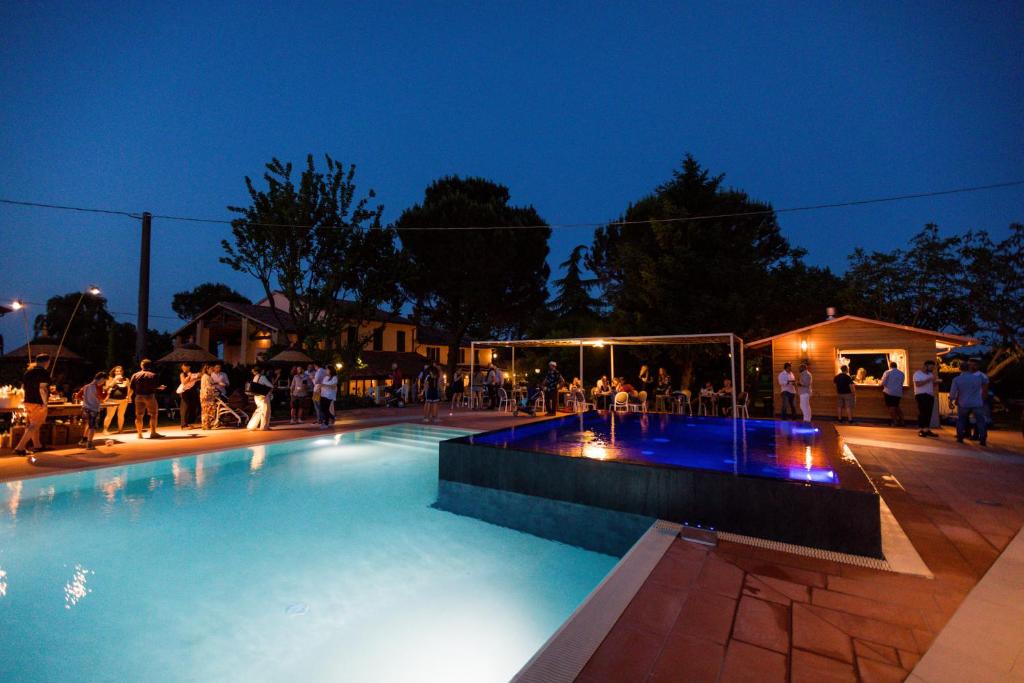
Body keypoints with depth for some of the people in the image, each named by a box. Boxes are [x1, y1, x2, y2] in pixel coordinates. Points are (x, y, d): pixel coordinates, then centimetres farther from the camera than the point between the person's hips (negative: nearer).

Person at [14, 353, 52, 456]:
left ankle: (38, 445, 28)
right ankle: (20, 448, -11)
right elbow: (42, 388, -22)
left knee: (32, 424, 17)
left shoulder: (28, 371, 11)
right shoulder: (44, 372, -14)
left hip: (28, 401, 9)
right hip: (38, 403, -9)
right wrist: (45, 402, -20)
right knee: (34, 426, -5)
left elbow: (23, 387, 17)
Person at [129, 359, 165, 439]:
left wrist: (129, 396, 16)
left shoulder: (135, 375, 2)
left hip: (139, 397, 3)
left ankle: (139, 433, 15)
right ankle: (153, 432, 0)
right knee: (154, 415, 5)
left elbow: (131, 388, 1)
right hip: (150, 396, -3)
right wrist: (162, 387, 17)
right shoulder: (153, 375, -5)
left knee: (139, 416, 11)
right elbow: (158, 386, -5)